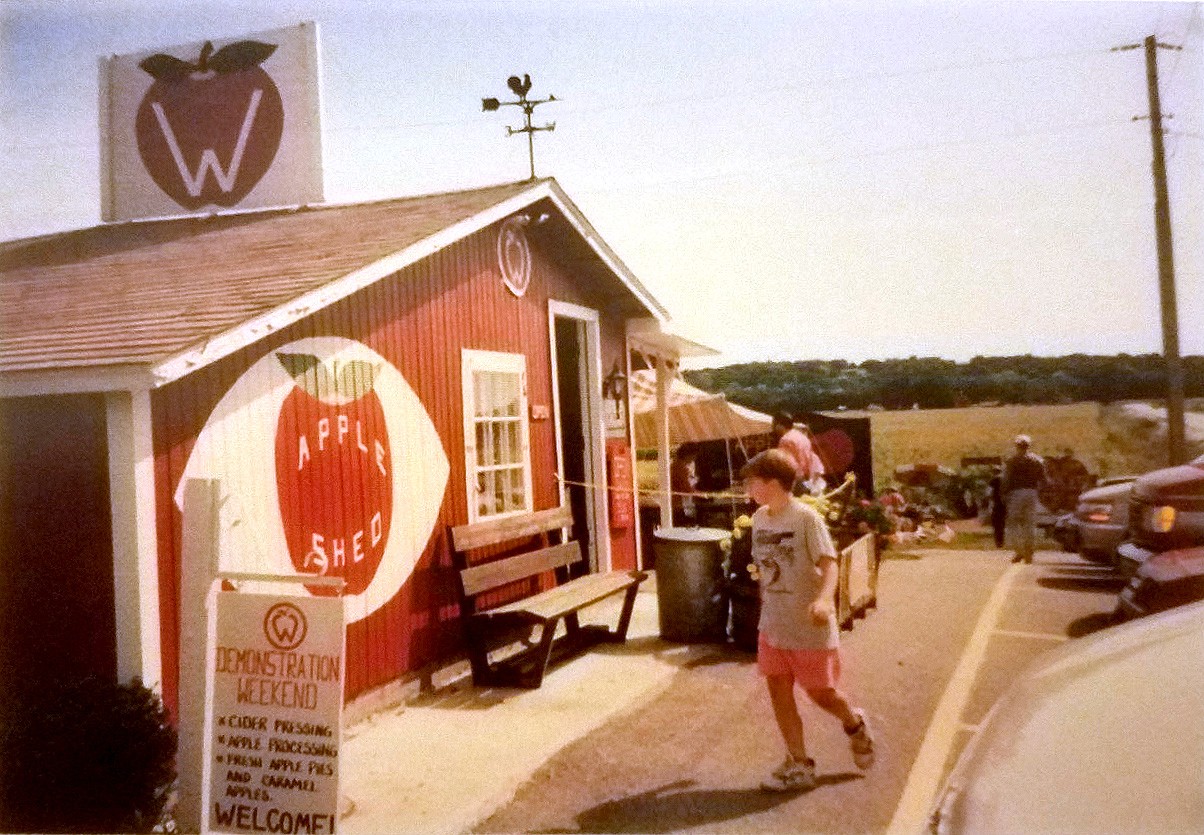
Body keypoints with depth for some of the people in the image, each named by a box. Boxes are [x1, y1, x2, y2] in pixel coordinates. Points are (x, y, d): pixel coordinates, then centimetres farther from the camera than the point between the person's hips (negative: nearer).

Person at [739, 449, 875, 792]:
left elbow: (828, 562, -23)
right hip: (772, 625, 6)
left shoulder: (806, 517, -16)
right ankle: (799, 766, 15)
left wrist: (824, 598, -40)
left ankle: (856, 727, 37)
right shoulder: (759, 519, 5)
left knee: (821, 692, 5)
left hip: (810, 627, -6)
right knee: (778, 691, 3)